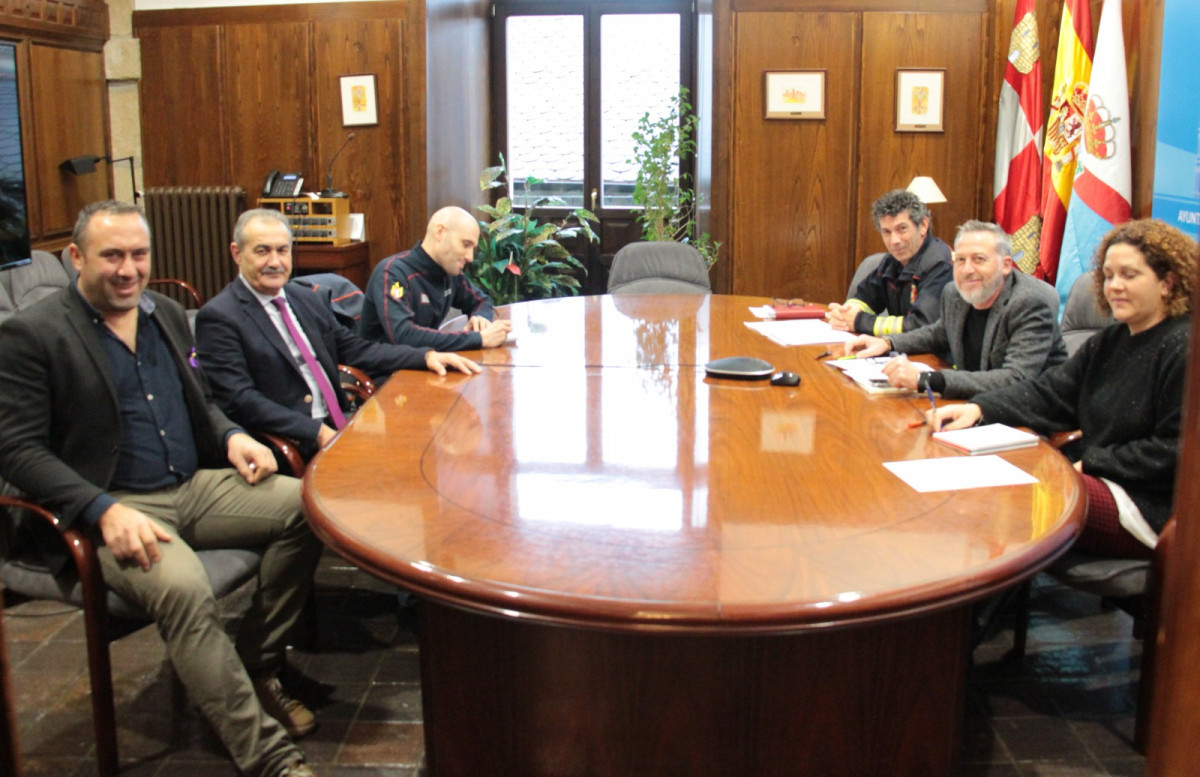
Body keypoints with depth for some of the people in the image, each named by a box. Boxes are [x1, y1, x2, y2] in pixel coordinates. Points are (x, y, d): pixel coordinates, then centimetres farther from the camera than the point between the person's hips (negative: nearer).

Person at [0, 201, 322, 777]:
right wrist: (105, 511, -23)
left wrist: (232, 436, 2)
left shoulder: (167, 314, 15)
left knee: (305, 504, -16)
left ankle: (256, 669, -1)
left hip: (195, 486, 7)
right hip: (111, 508, -6)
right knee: (182, 588, -34)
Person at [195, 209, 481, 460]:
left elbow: (355, 349, 18)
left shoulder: (310, 300, 16)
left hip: (338, 422, 7)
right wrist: (317, 432, -22)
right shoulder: (219, 317, -6)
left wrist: (426, 357, 4)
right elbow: (239, 400, -14)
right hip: (291, 445, -7)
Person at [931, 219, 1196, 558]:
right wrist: (978, 409, -9)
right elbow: (1048, 393, 7)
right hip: (1098, 479, 8)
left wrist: (1089, 462, -15)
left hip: (1154, 507, -8)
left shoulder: (1184, 350, -12)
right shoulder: (1112, 340, 15)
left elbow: (1175, 454, -16)